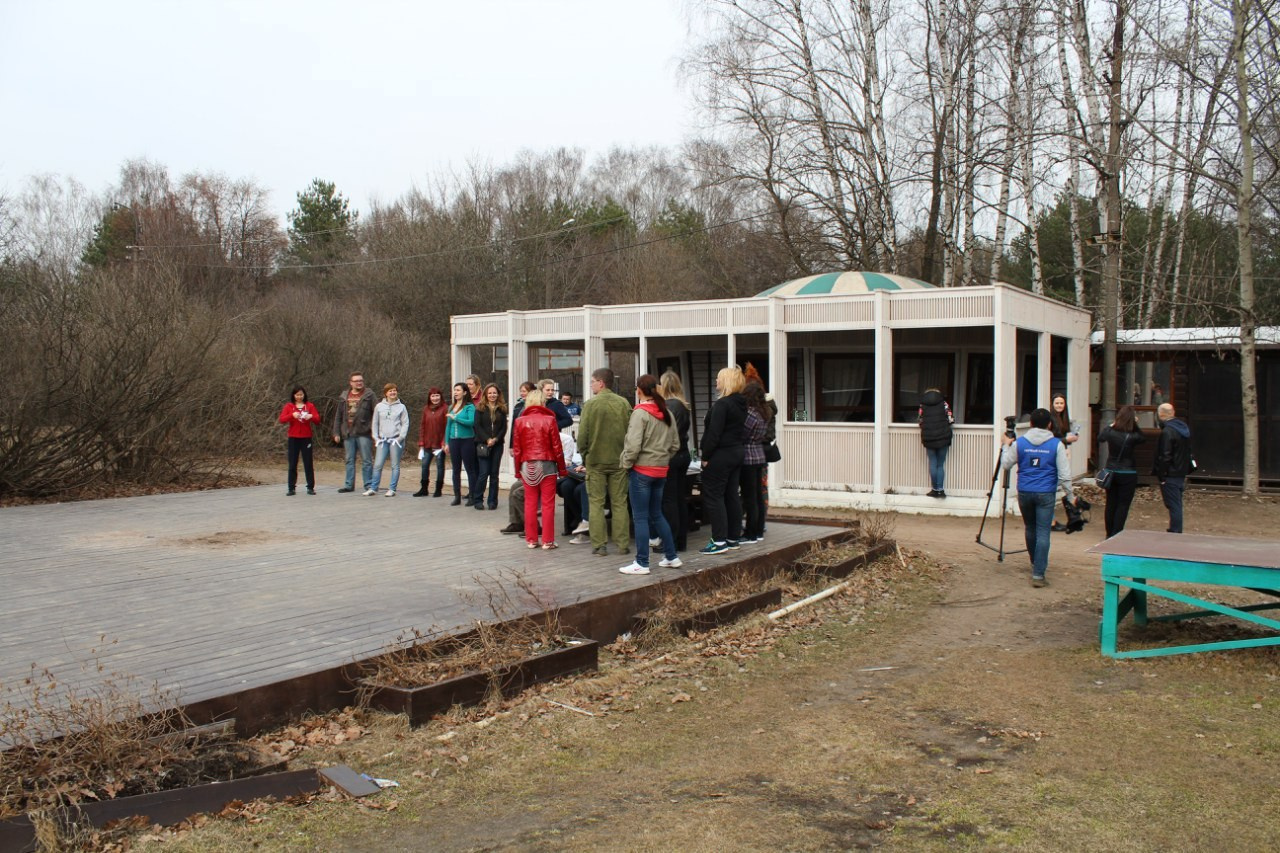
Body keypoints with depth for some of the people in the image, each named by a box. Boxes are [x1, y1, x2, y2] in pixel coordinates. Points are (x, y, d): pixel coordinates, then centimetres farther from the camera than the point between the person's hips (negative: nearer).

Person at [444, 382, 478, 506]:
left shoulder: (470, 407, -6)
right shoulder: (451, 407, 11)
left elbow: (471, 422, -20)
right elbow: (448, 425, 15)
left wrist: (455, 417, -17)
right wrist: (446, 442, 12)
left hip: (467, 440, -6)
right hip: (454, 440, 6)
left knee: (470, 469, -1)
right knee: (456, 469, 10)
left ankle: (472, 497, 3)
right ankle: (457, 497, 16)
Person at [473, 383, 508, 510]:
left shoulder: (502, 409, 9)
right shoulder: (480, 409, 4)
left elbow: (504, 427, 5)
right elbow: (478, 426, -3)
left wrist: (496, 439, -10)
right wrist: (487, 439, -13)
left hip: (497, 445, 2)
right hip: (483, 445, -2)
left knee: (494, 473, 3)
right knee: (484, 473, -7)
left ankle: (493, 501, 10)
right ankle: (478, 500, 4)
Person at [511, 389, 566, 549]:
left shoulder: (520, 421, 0)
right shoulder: (549, 420, -6)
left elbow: (516, 449, 2)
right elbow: (557, 447, -5)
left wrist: (517, 469, 12)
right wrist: (562, 468, 4)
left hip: (527, 466, 3)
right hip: (547, 464, -2)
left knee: (530, 503, 9)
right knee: (548, 504, 2)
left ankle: (531, 539, 12)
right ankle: (547, 541, 3)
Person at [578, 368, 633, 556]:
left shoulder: (590, 404, -9)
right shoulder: (624, 404, -1)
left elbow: (582, 434, -9)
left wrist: (584, 455, 5)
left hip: (596, 460, -3)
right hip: (619, 460, 3)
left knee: (596, 503, 5)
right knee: (620, 503, 9)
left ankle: (599, 545, 3)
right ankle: (623, 544, 9)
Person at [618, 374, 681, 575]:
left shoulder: (640, 413, -14)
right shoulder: (667, 414, 8)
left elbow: (633, 445, -20)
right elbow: (675, 444, 12)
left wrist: (626, 464, -6)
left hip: (642, 470, -7)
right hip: (661, 471, 7)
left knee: (640, 518, 0)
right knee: (656, 515, 19)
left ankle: (641, 563, 3)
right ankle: (671, 557, 21)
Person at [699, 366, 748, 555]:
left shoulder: (722, 404, -17)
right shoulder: (741, 404, 10)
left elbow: (714, 433, -20)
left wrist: (705, 457, -14)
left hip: (720, 455, -9)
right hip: (736, 453, 9)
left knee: (713, 496, -4)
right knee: (731, 496, 12)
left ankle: (719, 541, -5)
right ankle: (733, 538, 17)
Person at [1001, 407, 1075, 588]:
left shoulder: (1019, 443, 1)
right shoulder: (1057, 444, -3)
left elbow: (1005, 465, 10)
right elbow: (1064, 474, -4)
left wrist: (1006, 446, 24)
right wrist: (1070, 495, 6)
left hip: (1024, 492, 2)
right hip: (1046, 494, -2)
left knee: (1030, 529, 20)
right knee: (1043, 532, -3)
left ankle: (1036, 565, 36)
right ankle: (1038, 574, -9)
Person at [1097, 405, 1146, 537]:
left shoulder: (1110, 432, -7)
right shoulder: (1132, 437, -16)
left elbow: (1100, 438, 14)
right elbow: (1143, 438, 3)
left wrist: (1109, 425, 25)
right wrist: (1136, 425, 2)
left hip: (1111, 473, 4)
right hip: (1127, 474, -4)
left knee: (1111, 504, 13)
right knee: (1123, 505, 3)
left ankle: (1110, 535, 20)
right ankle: (1117, 535, 1)